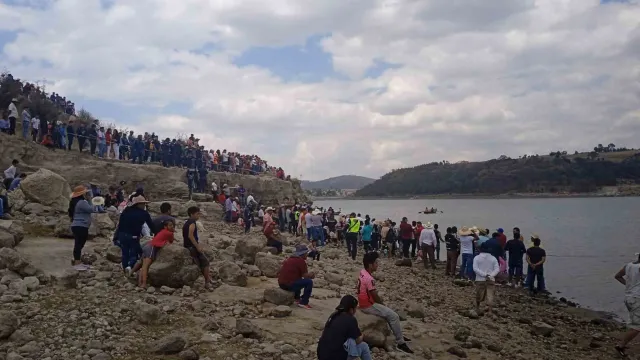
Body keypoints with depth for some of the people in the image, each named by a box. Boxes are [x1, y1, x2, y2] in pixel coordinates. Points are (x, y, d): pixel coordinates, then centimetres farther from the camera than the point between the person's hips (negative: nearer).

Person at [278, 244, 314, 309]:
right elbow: (305, 276, -9)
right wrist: (311, 275, 16)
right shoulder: (301, 261, -9)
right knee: (309, 282, -5)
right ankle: (304, 303, -3)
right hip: (289, 285, -9)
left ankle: (297, 298, 34)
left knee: (298, 281, 33)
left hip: (281, 283, 9)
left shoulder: (289, 258, 17)